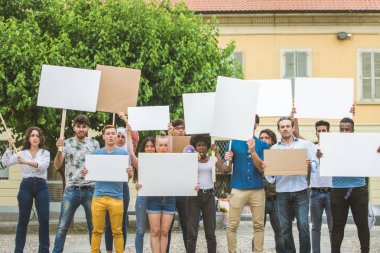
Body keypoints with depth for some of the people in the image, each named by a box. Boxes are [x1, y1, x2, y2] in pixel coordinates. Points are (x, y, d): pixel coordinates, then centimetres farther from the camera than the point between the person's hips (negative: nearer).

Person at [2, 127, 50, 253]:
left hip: (41, 186, 0)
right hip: (26, 186, 0)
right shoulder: (22, 153, 9)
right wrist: (10, 147, -12)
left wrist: (26, 162, -27)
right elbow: (5, 162, -2)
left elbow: (43, 165, -15)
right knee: (23, 219, 3)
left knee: (44, 219, -2)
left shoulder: (45, 153, 6)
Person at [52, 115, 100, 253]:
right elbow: (57, 165, -3)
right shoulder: (66, 143, 4)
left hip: (90, 189, 1)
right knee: (62, 226, -1)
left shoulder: (94, 144, 6)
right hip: (71, 190, -1)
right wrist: (59, 150, -19)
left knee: (93, 226, 7)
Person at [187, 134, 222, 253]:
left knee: (210, 232, 6)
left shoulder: (212, 160, 7)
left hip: (209, 195, 2)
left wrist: (216, 153, -11)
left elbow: (222, 169, -12)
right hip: (194, 195, -2)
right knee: (192, 232, -2)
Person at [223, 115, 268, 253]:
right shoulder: (233, 143, 3)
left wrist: (253, 152, -16)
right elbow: (226, 169, 4)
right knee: (232, 225, -2)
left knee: (259, 225, 4)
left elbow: (261, 168, -3)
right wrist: (227, 161, -18)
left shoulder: (262, 145, 4)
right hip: (238, 189, -1)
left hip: (257, 189, 1)